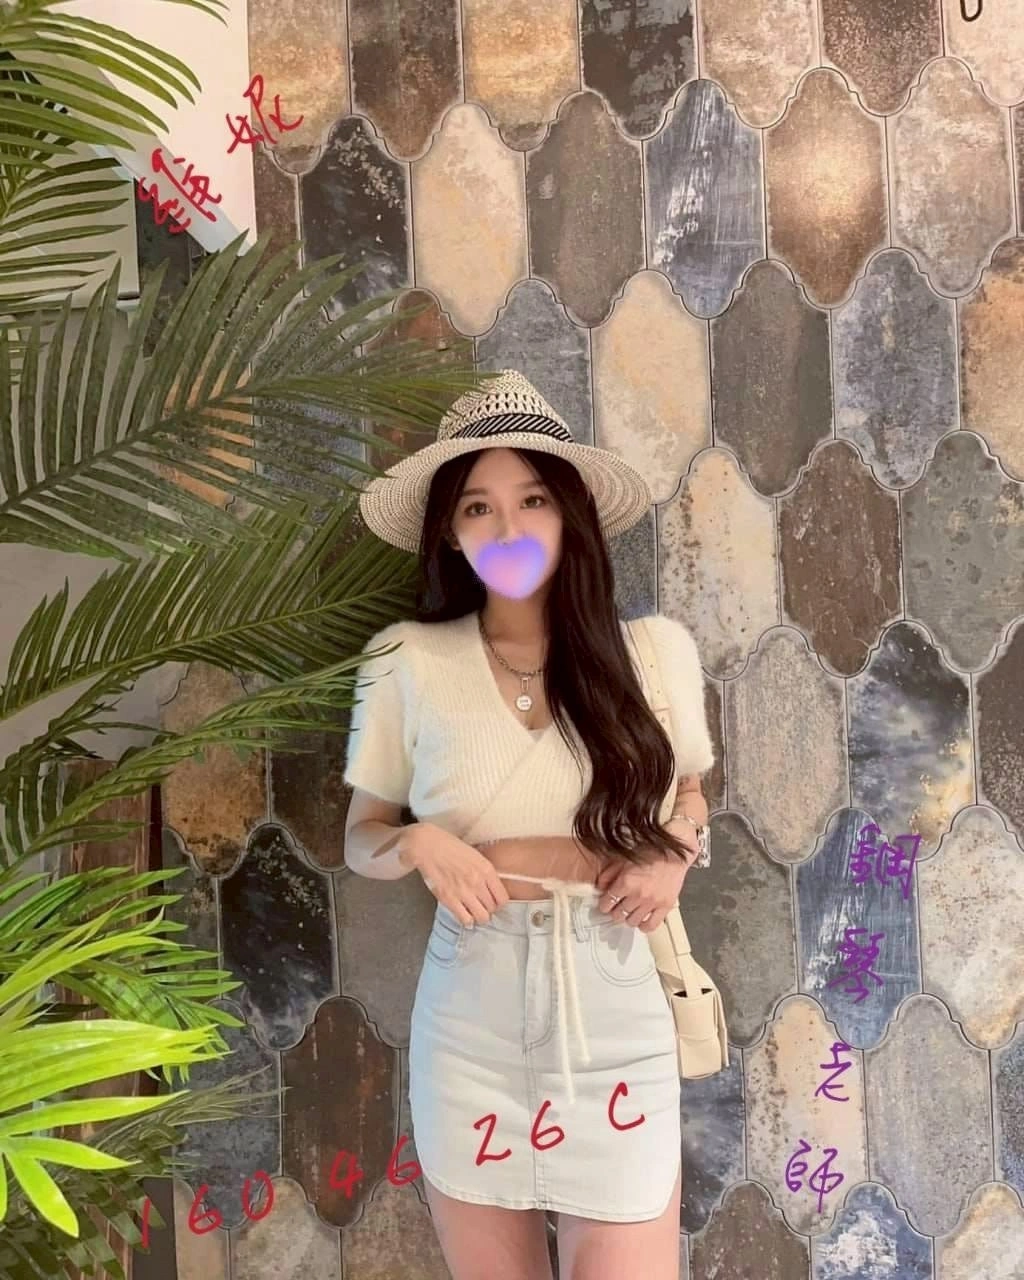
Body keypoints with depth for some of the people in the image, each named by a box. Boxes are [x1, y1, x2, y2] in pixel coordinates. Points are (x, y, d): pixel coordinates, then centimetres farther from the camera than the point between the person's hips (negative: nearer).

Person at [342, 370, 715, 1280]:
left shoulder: (654, 650, -1)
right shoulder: (409, 664, -4)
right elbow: (363, 837, 7)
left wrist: (676, 851, -4)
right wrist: (418, 844, -15)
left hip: (613, 1010, 0)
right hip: (469, 1016, 0)